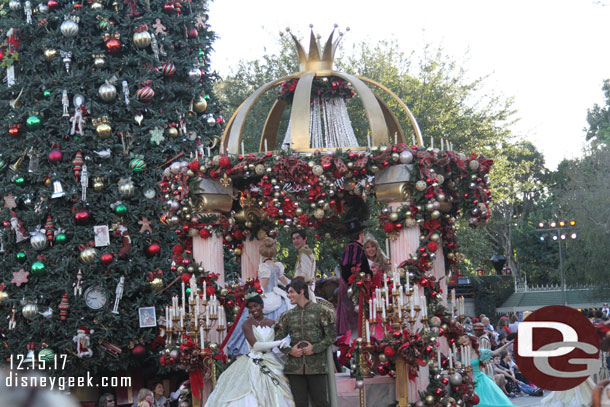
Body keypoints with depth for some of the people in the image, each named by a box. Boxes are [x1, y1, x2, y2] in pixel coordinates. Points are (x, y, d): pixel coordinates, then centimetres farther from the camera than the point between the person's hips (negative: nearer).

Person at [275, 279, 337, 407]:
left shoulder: (320, 311, 2)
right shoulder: (287, 315, 12)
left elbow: (331, 335, 0)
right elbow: (278, 338, 13)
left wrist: (315, 348, -11)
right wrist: (289, 350, -5)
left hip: (316, 367, -3)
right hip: (295, 367, 3)